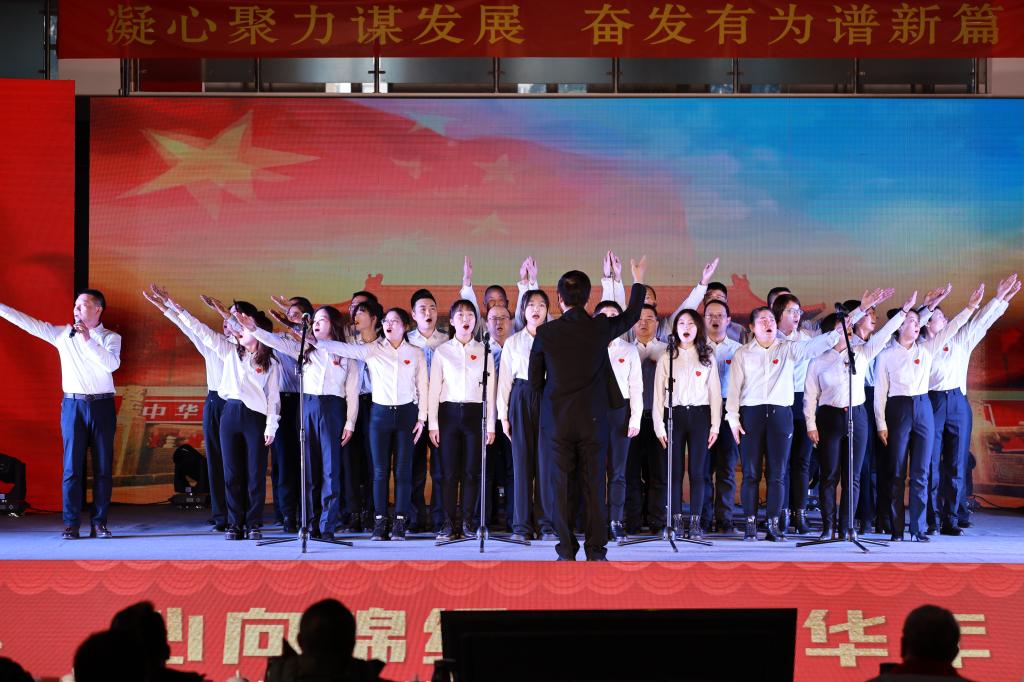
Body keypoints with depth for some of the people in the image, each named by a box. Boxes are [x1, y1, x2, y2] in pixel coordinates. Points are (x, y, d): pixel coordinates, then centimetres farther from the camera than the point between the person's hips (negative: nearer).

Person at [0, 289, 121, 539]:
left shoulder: (110, 338, 3)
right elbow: (30, 324, 6)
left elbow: (112, 364, -16)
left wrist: (88, 339, -19)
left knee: (103, 467, 0)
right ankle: (71, 524, -3)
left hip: (102, 406, -1)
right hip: (73, 405, 1)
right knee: (72, 466, -3)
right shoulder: (63, 334, 9)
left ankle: (99, 523, 5)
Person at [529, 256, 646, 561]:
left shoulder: (545, 333, -8)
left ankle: (566, 550, 5)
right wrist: (638, 280, 29)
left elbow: (535, 380, 1)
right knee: (593, 485, 7)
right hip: (592, 420, 1)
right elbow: (631, 316, 15)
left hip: (557, 421, -1)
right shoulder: (600, 328, -6)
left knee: (560, 485, 5)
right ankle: (595, 550, 8)